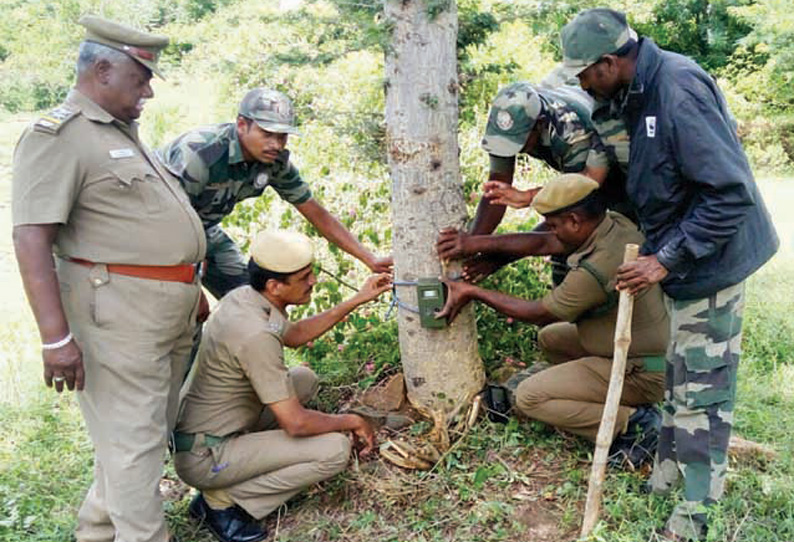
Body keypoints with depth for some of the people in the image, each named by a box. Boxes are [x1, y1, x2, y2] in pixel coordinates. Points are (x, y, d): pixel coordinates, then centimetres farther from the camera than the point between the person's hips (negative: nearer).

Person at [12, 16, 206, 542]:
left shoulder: (124, 130, 17)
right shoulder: (58, 135, -12)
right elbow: (30, 237, -20)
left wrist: (191, 291, 25)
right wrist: (56, 337, -25)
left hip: (172, 309, 10)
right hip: (120, 311, -10)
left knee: (152, 429, 19)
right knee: (135, 438, -1)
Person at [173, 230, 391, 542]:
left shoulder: (242, 297, -1)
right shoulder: (256, 335, -29)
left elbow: (294, 335, 18)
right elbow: (296, 423, -25)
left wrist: (357, 301, 13)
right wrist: (353, 422, -7)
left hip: (197, 429, 9)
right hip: (204, 458, -9)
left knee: (304, 378, 17)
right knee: (336, 450, -17)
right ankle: (223, 500, -4)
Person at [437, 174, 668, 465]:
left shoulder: (594, 270, -29)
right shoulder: (617, 224, -4)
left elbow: (537, 312, -13)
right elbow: (543, 244, 4)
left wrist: (473, 292, -5)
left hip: (643, 373, -9)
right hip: (656, 347, 9)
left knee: (528, 397, -7)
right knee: (550, 337, 19)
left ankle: (633, 424, -8)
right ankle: (629, 407, 12)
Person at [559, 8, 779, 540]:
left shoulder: (679, 92, -26)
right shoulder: (642, 89, 3)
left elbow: (730, 193, -28)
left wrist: (665, 260, -26)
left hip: (710, 258, -9)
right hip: (683, 256, 9)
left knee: (701, 389, 1)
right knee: (679, 375, 20)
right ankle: (668, 475, 37)